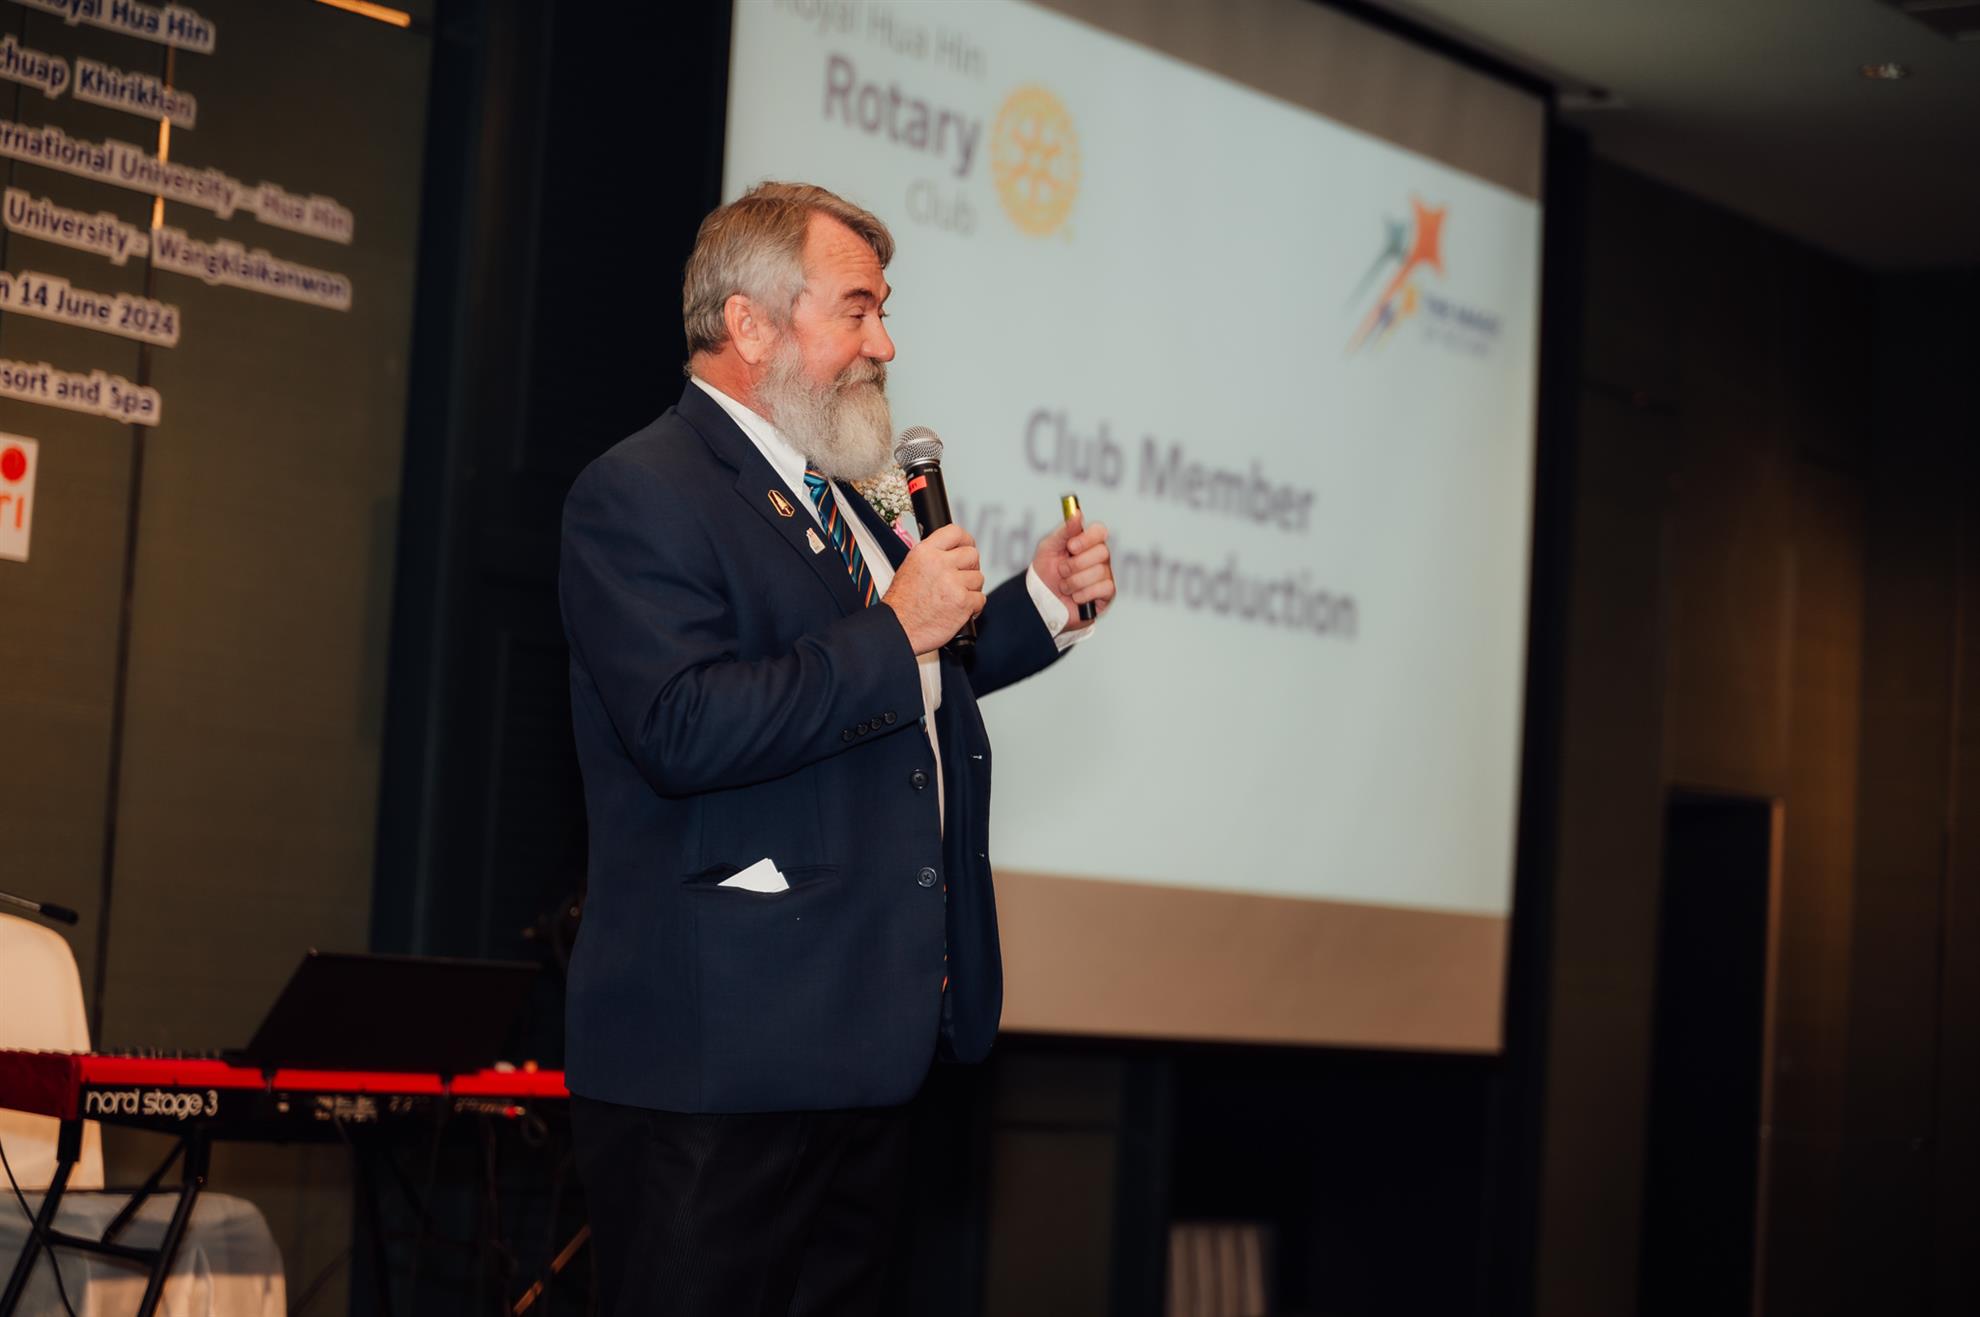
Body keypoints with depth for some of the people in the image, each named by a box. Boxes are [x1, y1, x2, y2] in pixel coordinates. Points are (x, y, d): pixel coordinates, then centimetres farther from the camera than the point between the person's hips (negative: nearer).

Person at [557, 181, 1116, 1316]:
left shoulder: (838, 497, 19)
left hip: (865, 1047, 9)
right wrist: (896, 631, -19)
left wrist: (1044, 603, 16)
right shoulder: (640, 495, -12)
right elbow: (683, 731, -25)